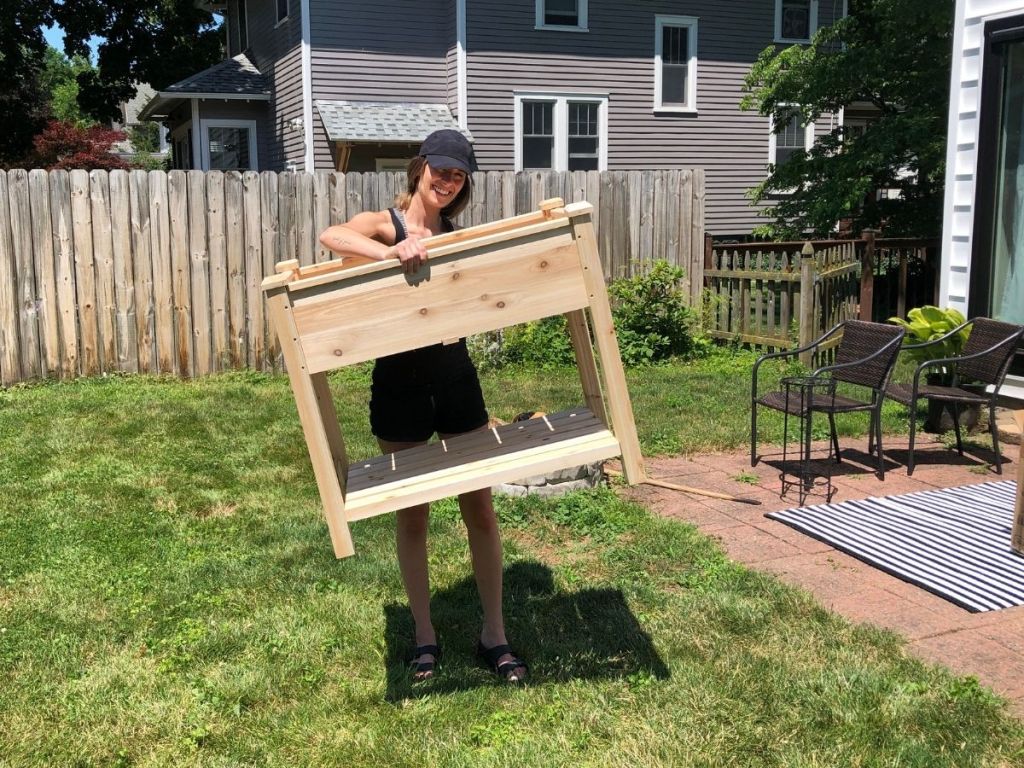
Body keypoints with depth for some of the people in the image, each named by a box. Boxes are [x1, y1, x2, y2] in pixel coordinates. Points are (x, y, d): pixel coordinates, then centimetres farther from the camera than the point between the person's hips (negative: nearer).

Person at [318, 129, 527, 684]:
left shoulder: (456, 237, 8)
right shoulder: (383, 224, -5)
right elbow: (331, 236, -27)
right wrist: (393, 251, -41)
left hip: (456, 378, 3)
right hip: (399, 385, -3)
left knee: (480, 509, 5)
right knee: (411, 516, 9)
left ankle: (494, 635, 20)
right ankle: (425, 637, 25)